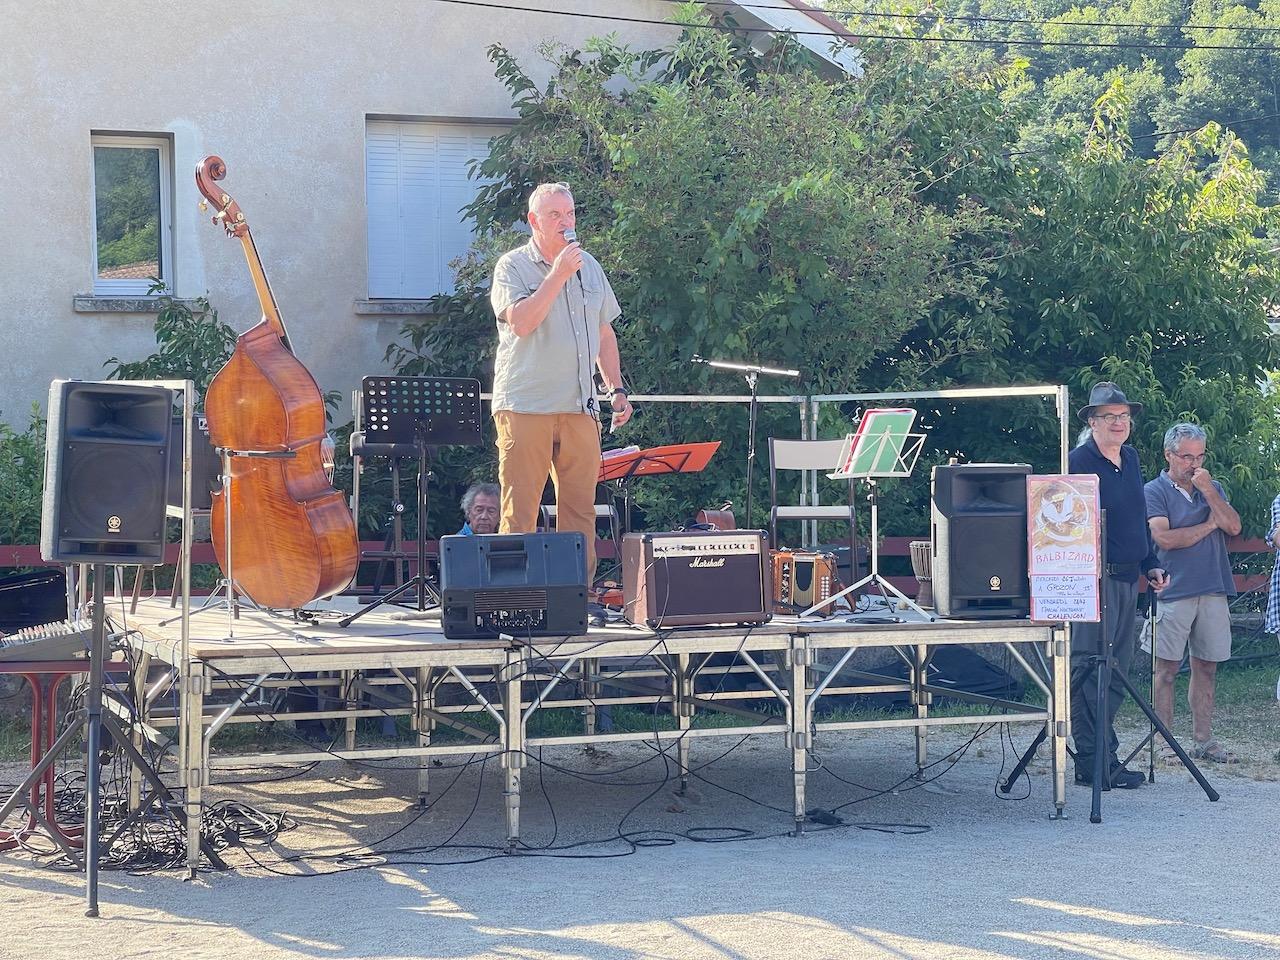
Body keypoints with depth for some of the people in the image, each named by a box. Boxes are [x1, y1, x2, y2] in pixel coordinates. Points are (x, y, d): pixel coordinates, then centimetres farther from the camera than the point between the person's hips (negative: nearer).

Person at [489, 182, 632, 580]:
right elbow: (521, 323, -18)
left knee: (581, 510, 3)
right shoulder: (513, 267, -1)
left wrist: (617, 389, 15)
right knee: (519, 512, -5)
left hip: (579, 408, 5)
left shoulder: (589, 267, 15)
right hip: (525, 406, -5)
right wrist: (558, 275, -17)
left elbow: (604, 333, 23)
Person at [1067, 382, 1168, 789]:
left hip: (1127, 577, 9)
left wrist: (1151, 564, 19)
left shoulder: (1131, 458, 16)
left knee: (1117, 668, 10)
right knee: (1092, 670, -8)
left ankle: (1101, 756, 16)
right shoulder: (1079, 461, -10)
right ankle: (1095, 764, -7)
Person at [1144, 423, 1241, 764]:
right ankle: (1166, 742, 2)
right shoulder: (1155, 492, 0)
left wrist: (1208, 492, -7)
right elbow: (1165, 538, -13)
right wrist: (1209, 525, -2)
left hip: (1213, 591, 5)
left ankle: (1203, 740, 12)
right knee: (1167, 668, -3)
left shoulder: (1213, 489, 16)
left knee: (1206, 668, 7)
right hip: (1173, 591, -5)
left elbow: (1233, 527, 2)